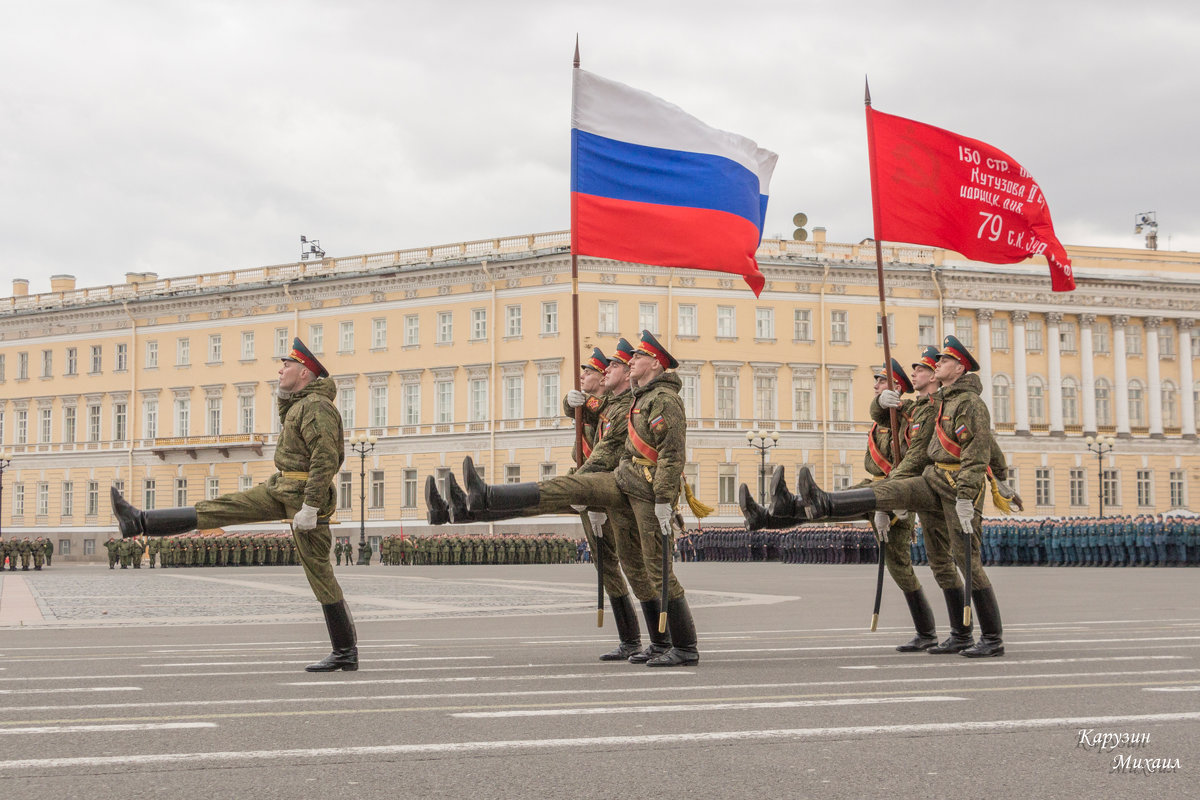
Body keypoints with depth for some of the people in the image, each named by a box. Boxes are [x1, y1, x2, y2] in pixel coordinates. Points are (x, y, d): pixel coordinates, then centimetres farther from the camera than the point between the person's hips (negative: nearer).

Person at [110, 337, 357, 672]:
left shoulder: (317, 407, -16)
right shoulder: (300, 404, 16)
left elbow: (326, 459, -24)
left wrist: (310, 507, -27)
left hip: (304, 494, -9)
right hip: (280, 489, 9)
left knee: (318, 572, -5)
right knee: (219, 508, 4)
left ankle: (346, 652, 1)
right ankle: (140, 523, 4)